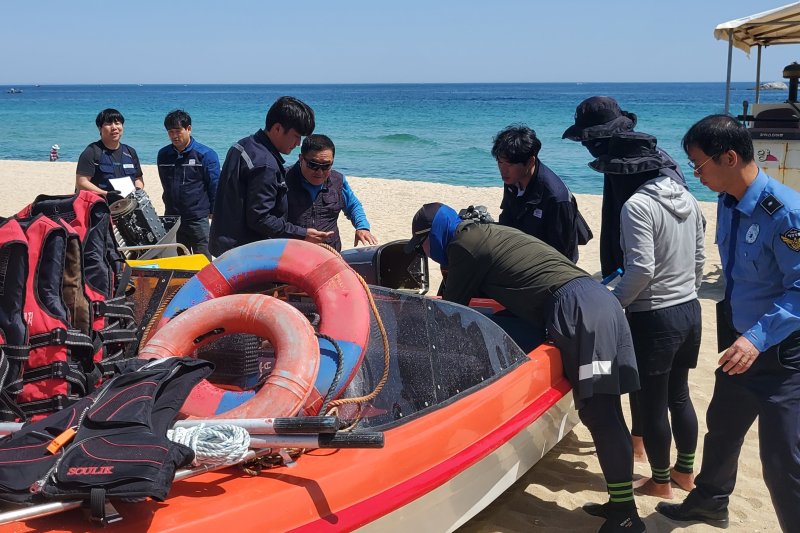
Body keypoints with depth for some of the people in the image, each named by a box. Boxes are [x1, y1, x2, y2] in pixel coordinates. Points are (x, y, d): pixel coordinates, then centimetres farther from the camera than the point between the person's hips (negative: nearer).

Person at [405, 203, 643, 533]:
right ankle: (619, 505, 14)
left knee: (600, 416, -8)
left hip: (578, 311, -9)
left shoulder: (463, 245, 0)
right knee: (604, 414, 9)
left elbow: (452, 307, 8)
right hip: (596, 299, 9)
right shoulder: (484, 233, 28)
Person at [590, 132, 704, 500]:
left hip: (654, 318, -8)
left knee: (652, 403, 8)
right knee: (679, 395, 21)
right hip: (690, 312, 8)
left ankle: (660, 481, 22)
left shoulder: (637, 205, -18)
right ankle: (685, 471, 34)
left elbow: (641, 270, -23)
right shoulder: (687, 199, 5)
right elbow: (699, 259, 12)